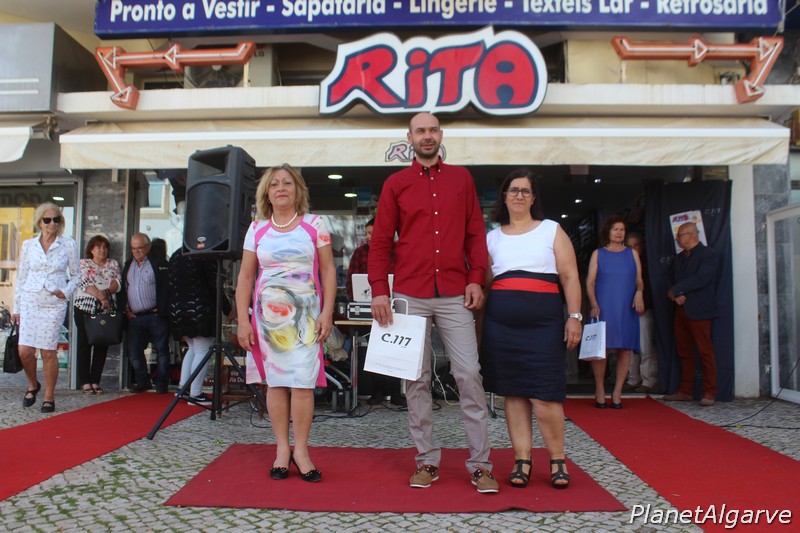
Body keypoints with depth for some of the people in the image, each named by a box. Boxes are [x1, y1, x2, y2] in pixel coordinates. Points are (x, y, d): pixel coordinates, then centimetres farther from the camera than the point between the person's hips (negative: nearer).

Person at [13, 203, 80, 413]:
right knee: (25, 351, -4)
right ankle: (33, 385, 24)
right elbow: (21, 277, 11)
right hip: (30, 303, 2)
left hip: (54, 304, -2)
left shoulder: (69, 245, 2)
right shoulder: (28, 245, 7)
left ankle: (49, 397, 12)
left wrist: (66, 292, -8)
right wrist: (16, 308, 11)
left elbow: (76, 275, 10)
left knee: (49, 352, -2)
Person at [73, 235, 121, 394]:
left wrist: (106, 292, -16)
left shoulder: (113, 264, 16)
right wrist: (100, 296, -20)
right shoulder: (83, 263, 7)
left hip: (106, 309, 3)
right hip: (85, 308, -3)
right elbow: (85, 283, -8)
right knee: (85, 344, -2)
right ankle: (85, 381, 2)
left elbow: (117, 283, 3)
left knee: (102, 345, 1)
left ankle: (95, 381, 8)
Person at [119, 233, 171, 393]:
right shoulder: (128, 266, 17)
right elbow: (122, 289, 18)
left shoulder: (159, 263, -2)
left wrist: (161, 311, -14)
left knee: (161, 350, 1)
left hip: (155, 315, -5)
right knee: (134, 351, 6)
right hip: (135, 317, 6)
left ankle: (162, 383, 11)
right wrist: (126, 309, 6)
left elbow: (166, 288, -8)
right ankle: (142, 382, 19)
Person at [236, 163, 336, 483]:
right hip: (268, 315, 2)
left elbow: (328, 270, 2)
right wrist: (242, 321, 1)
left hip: (305, 314, -1)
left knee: (302, 382, -5)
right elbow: (245, 276, 7)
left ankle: (300, 450, 7)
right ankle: (282, 449, 16)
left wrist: (327, 313, -6)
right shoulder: (257, 229, 7)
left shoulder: (314, 224, 3)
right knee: (276, 382, 5)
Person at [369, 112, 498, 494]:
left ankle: (480, 464, 9)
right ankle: (427, 460, 17)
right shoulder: (396, 184, 8)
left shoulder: (461, 178, 12)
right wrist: (379, 290, -5)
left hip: (455, 295, 0)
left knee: (469, 374, -2)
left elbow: (476, 233, 11)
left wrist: (476, 279, -1)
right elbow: (381, 241, 5)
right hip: (410, 295, 0)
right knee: (417, 379, 5)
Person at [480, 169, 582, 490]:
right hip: (500, 323, 3)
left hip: (543, 321, -2)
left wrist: (574, 316, -4)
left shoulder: (552, 230, 10)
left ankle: (557, 460, 12)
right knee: (513, 392, 5)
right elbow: (484, 281, 15)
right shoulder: (492, 238, 14)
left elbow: (569, 277, 6)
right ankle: (522, 460, 14)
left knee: (544, 394, -7)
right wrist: (478, 327, 6)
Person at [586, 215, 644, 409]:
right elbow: (590, 282, 3)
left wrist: (639, 293, -9)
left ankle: (617, 392, 6)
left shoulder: (632, 253, 15)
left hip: (627, 309, 2)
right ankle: (600, 392, 2)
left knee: (625, 349, -2)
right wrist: (594, 304, -11)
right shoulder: (598, 254, 9)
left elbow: (639, 279, 13)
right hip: (604, 309, -2)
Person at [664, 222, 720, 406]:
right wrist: (676, 296, -5)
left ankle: (709, 393, 0)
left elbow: (701, 279, -17)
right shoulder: (679, 258, 19)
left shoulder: (708, 254, -5)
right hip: (681, 310, 8)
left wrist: (675, 291, -10)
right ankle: (685, 391, 15)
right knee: (684, 351, 9)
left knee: (705, 351, -5)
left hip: (698, 310, -8)